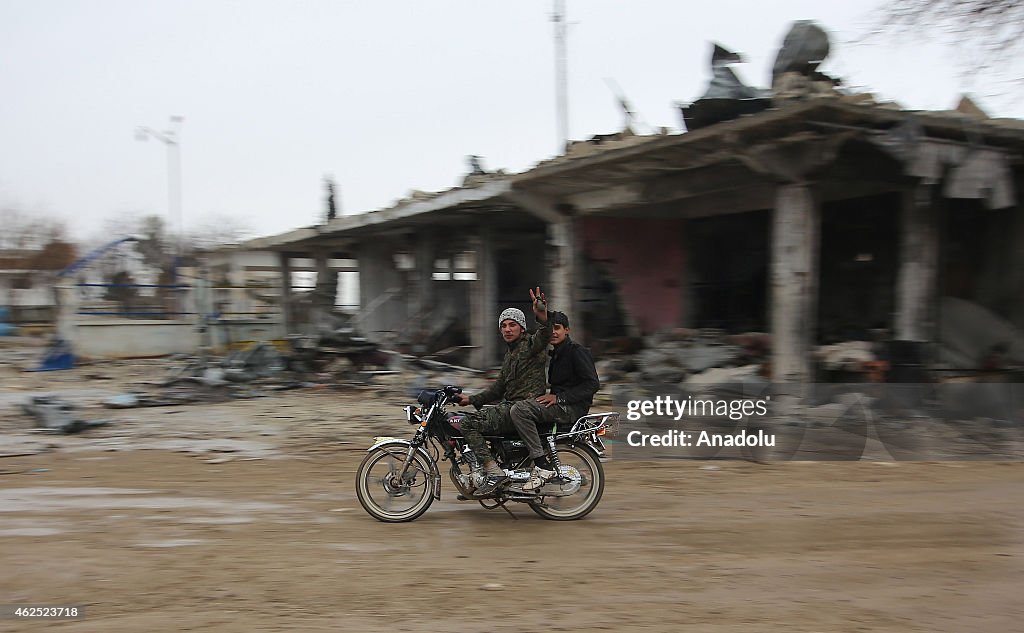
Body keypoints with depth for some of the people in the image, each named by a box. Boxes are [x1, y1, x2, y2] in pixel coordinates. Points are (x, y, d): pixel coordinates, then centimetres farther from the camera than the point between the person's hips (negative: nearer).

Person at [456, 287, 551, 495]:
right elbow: (500, 387, 29)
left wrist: (542, 317, -49)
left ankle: (494, 472, -22)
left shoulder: (530, 344, -3)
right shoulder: (510, 353, 25)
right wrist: (472, 399, 21)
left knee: (469, 423, -19)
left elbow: (544, 336, -28)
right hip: (509, 405, 10)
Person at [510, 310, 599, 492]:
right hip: (559, 406, 10)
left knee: (519, 410, -26)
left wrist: (559, 398, -20)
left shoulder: (577, 351, -7)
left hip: (572, 408, -10)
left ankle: (543, 466, -27)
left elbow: (592, 384, -16)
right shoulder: (556, 354, 23)